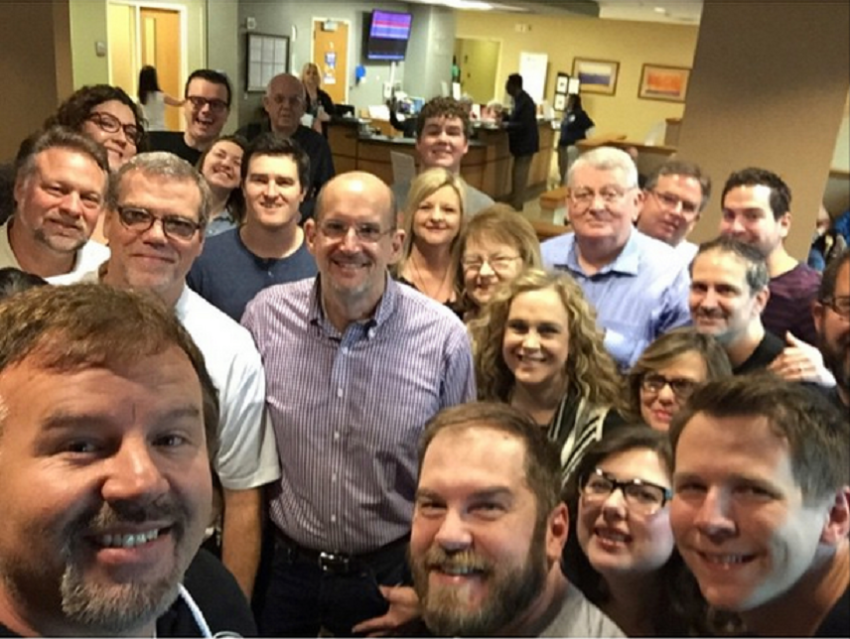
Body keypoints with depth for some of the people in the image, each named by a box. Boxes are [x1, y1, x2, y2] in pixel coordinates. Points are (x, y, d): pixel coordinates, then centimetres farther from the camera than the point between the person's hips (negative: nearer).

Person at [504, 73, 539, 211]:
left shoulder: (525, 101, -21)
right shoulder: (520, 99, 10)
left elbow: (524, 125, -25)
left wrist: (506, 125, -18)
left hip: (525, 144, -10)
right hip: (522, 143, 10)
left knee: (519, 177, -5)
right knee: (518, 176, 15)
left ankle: (516, 207, 0)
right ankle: (515, 205, 23)